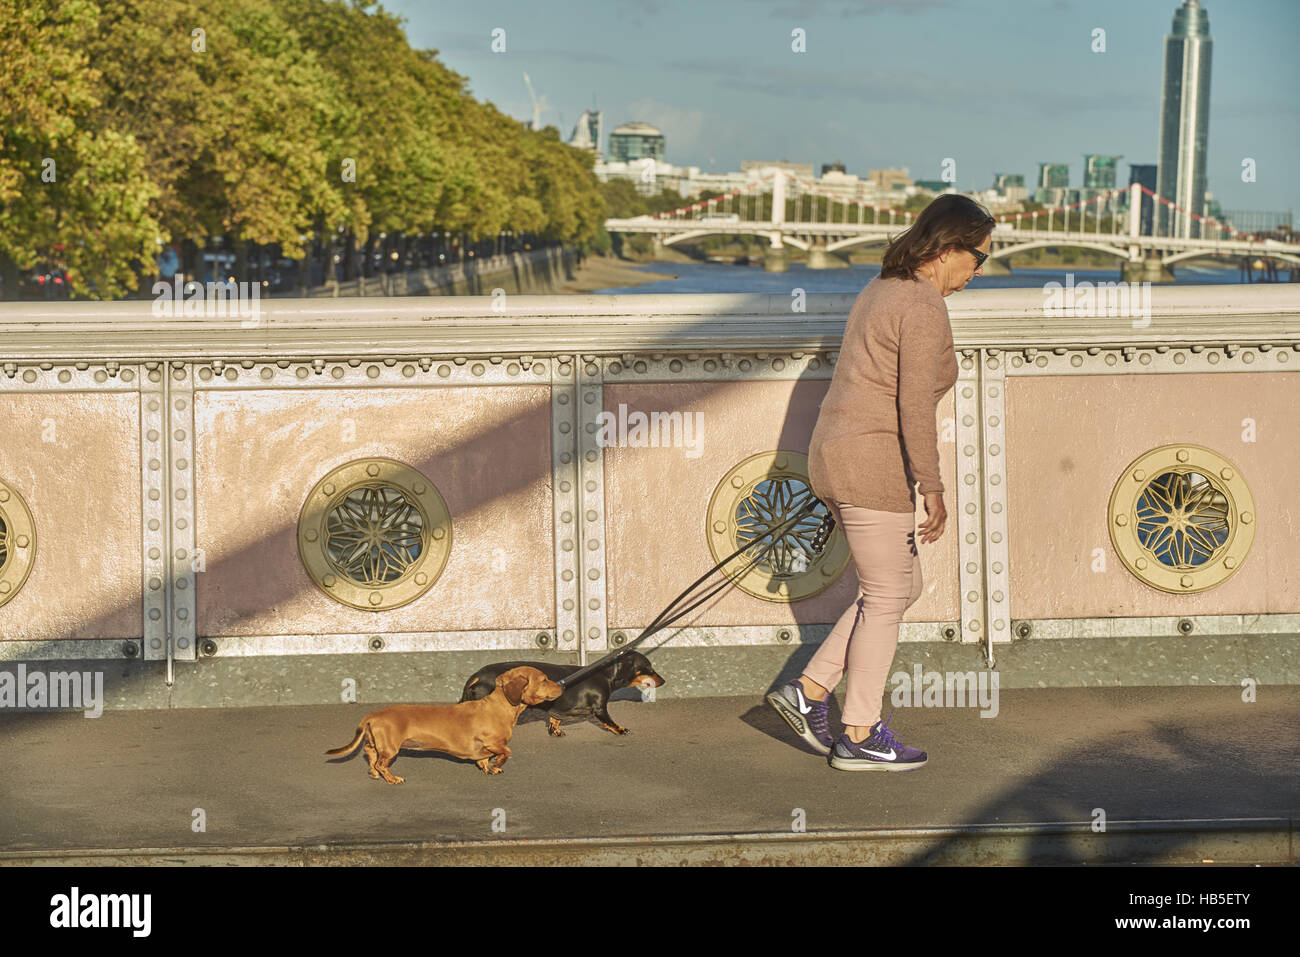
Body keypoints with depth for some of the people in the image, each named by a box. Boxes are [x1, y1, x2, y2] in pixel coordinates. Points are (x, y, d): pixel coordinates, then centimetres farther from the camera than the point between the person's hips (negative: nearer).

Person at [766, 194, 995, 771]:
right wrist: (931, 488, -17)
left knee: (901, 588, 17)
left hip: (836, 457, 10)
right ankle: (859, 737, 9)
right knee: (887, 599, 2)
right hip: (873, 467, -10)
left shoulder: (883, 289, 15)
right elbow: (915, 404, -20)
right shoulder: (924, 306, -16)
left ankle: (809, 692, 16)